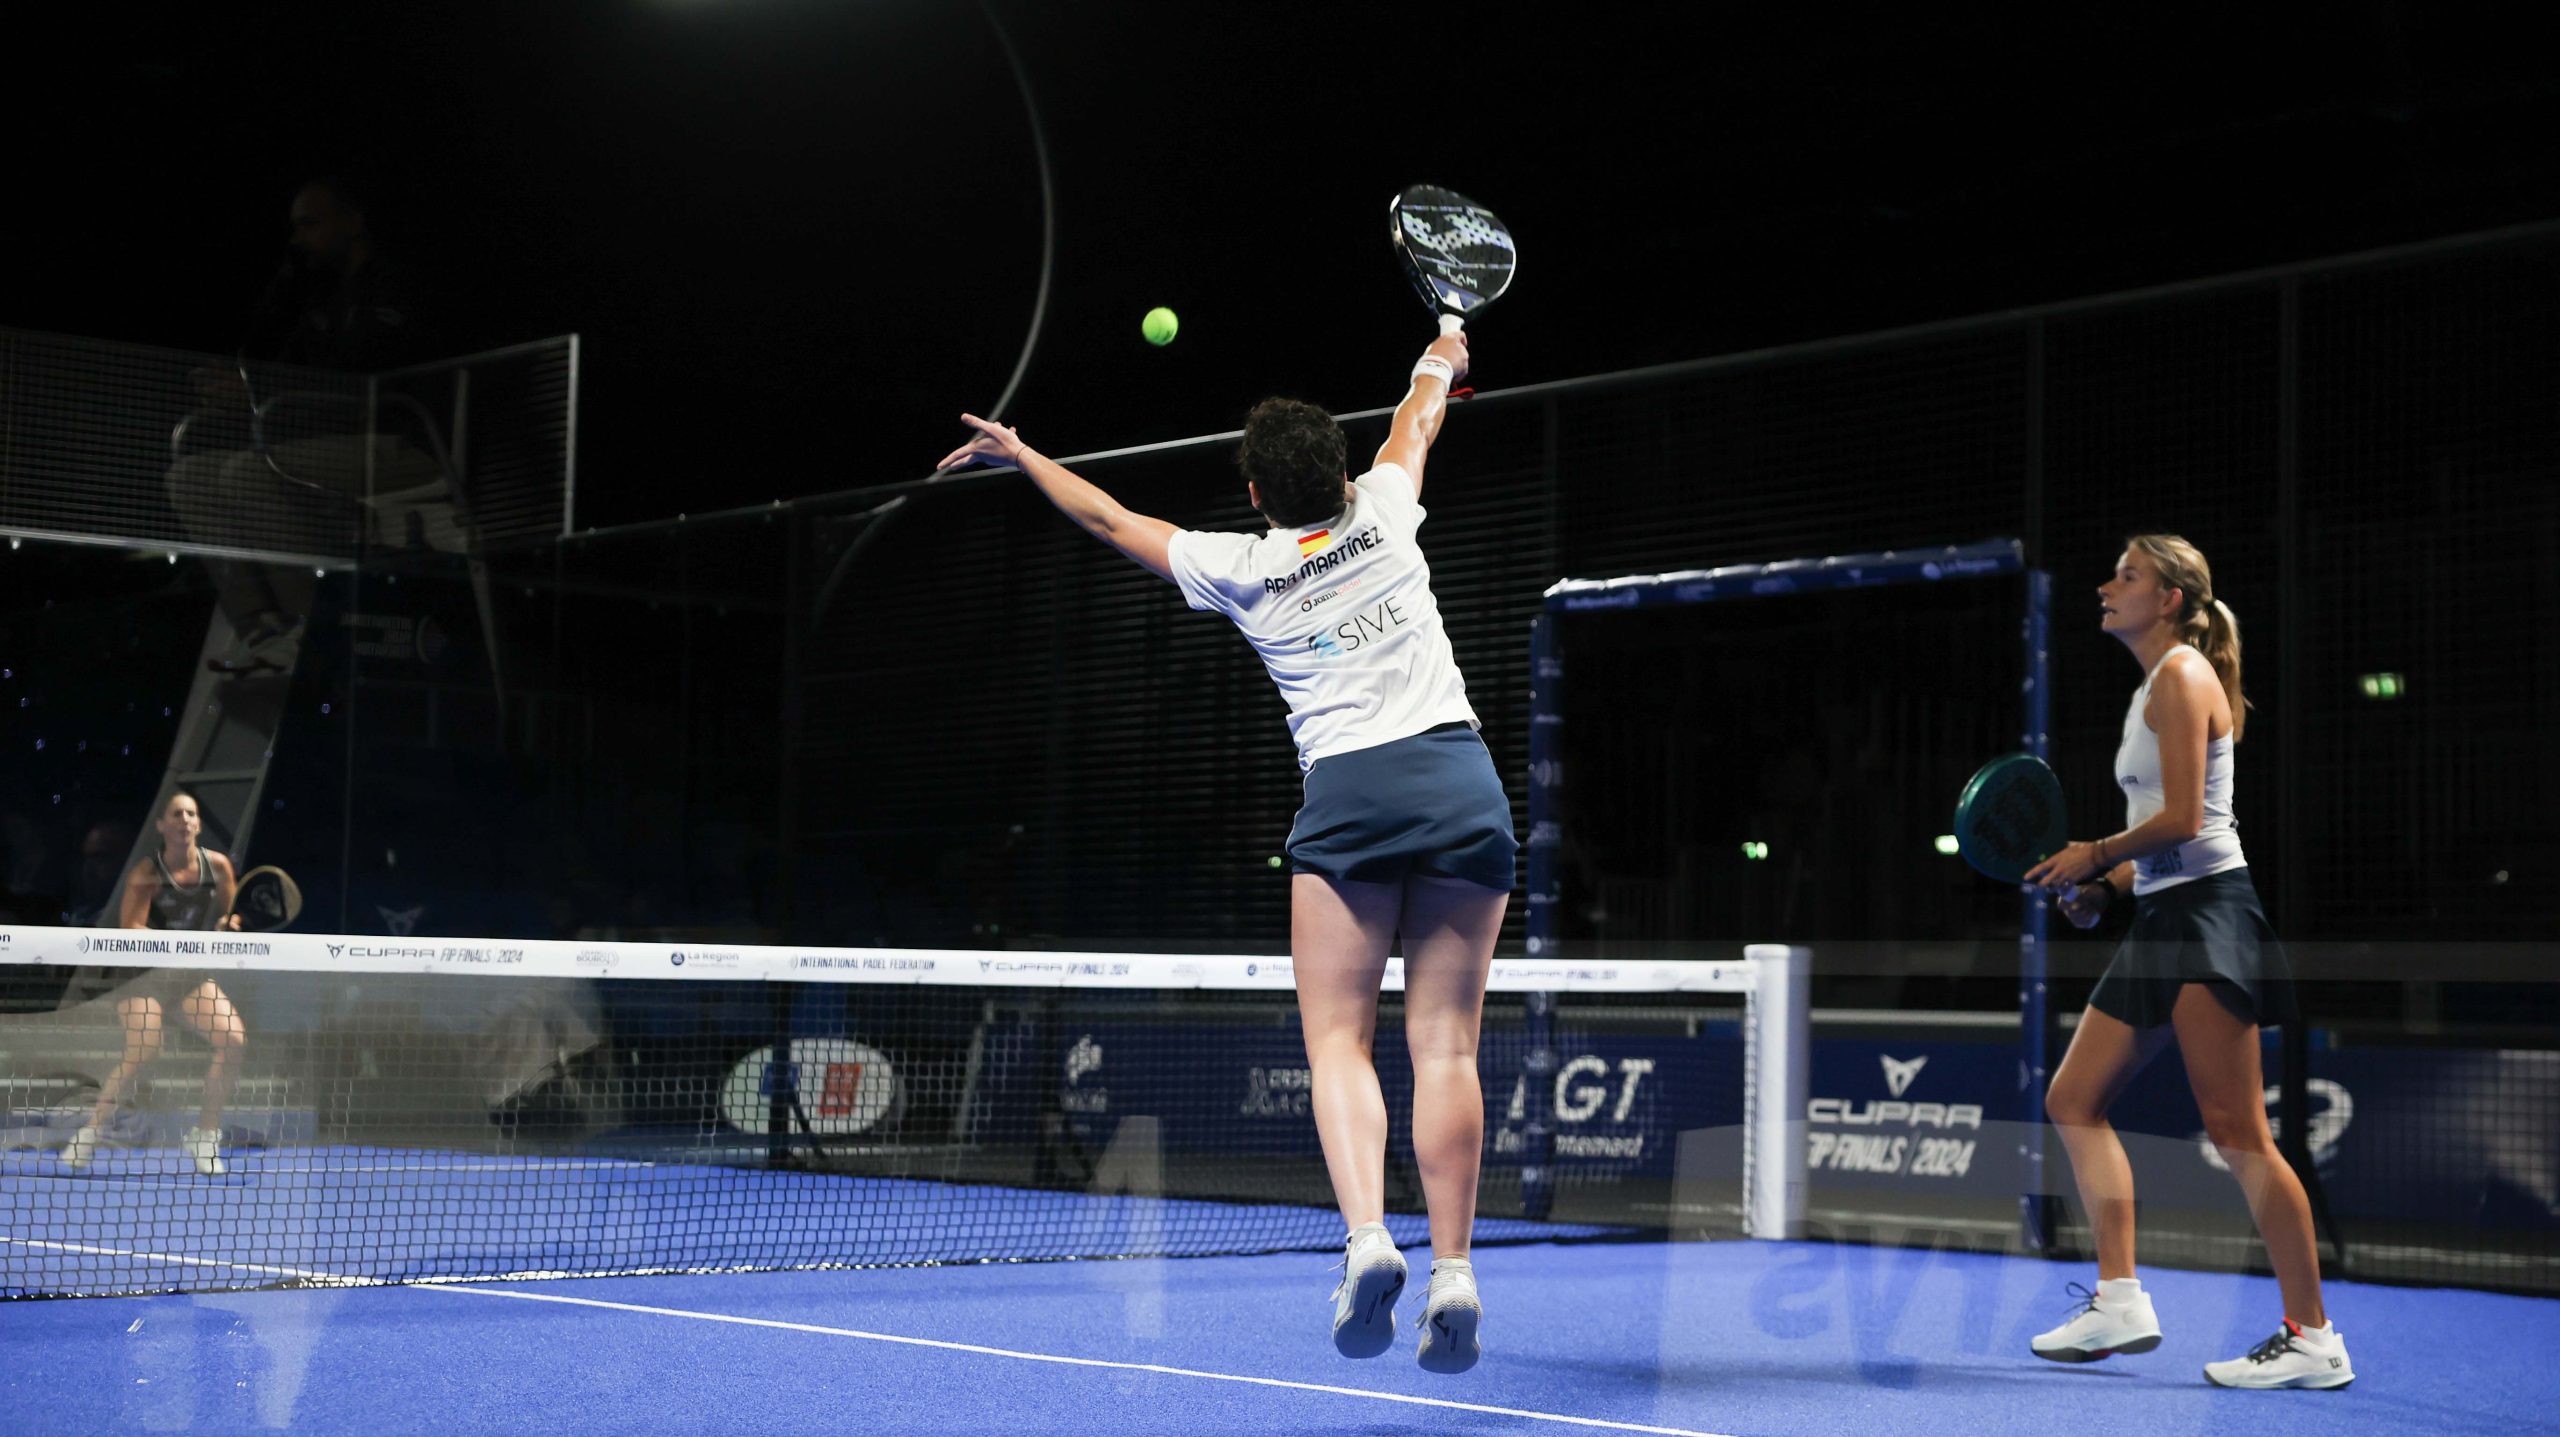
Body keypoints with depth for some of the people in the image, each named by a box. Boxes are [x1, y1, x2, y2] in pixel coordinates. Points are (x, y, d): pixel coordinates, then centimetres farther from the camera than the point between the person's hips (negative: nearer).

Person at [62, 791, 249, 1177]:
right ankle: (89, 1134, -3)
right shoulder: (146, 874, -13)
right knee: (142, 1051, -23)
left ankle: (205, 1137, -1)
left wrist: (230, 923, -13)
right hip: (145, 973, -4)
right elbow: (130, 930, -18)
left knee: (234, 1039, -15)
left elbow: (231, 913, 10)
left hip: (193, 974, 4)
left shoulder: (217, 866, -2)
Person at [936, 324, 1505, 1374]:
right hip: (1464, 784, 3)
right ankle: (1453, 1270, -6)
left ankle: (1366, 1235, -26)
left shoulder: (1240, 570, 6)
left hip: (1350, 790, -2)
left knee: (1338, 1040, -3)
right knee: (1445, 1044, 1)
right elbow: (1417, 423, 34)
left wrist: (1020, 454, 36)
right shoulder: (1383, 512, 11)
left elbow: (1109, 519, 21)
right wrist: (1442, 358, 55)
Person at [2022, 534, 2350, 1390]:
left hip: (2207, 914, -10)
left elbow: (2182, 820, -16)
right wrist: (2104, 887, 11)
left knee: (2234, 1129, -10)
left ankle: (2313, 1339, -6)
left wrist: (2093, 855, -5)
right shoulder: (2155, 685, 20)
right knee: (2074, 1101, 9)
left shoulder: (2182, 672, -8)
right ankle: (2120, 1300, 10)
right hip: (2163, 918, 10)